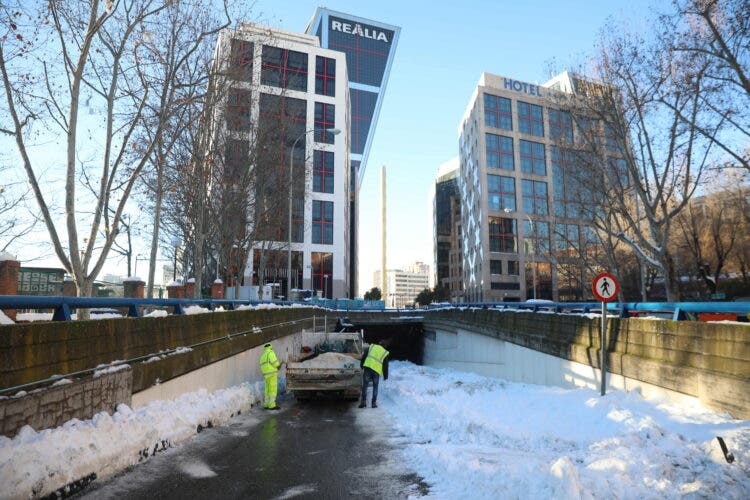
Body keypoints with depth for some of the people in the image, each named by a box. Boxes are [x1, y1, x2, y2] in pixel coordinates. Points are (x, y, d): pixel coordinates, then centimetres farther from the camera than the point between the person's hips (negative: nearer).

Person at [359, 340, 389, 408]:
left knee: (365, 385, 7)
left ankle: (363, 401, 1)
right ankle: (374, 402, 11)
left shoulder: (371, 347, 17)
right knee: (375, 387, 14)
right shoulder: (385, 353, 15)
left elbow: (363, 356, 11)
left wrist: (361, 365, 18)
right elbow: (385, 366, 16)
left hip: (367, 367, 0)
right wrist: (385, 376, 22)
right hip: (377, 370, 0)